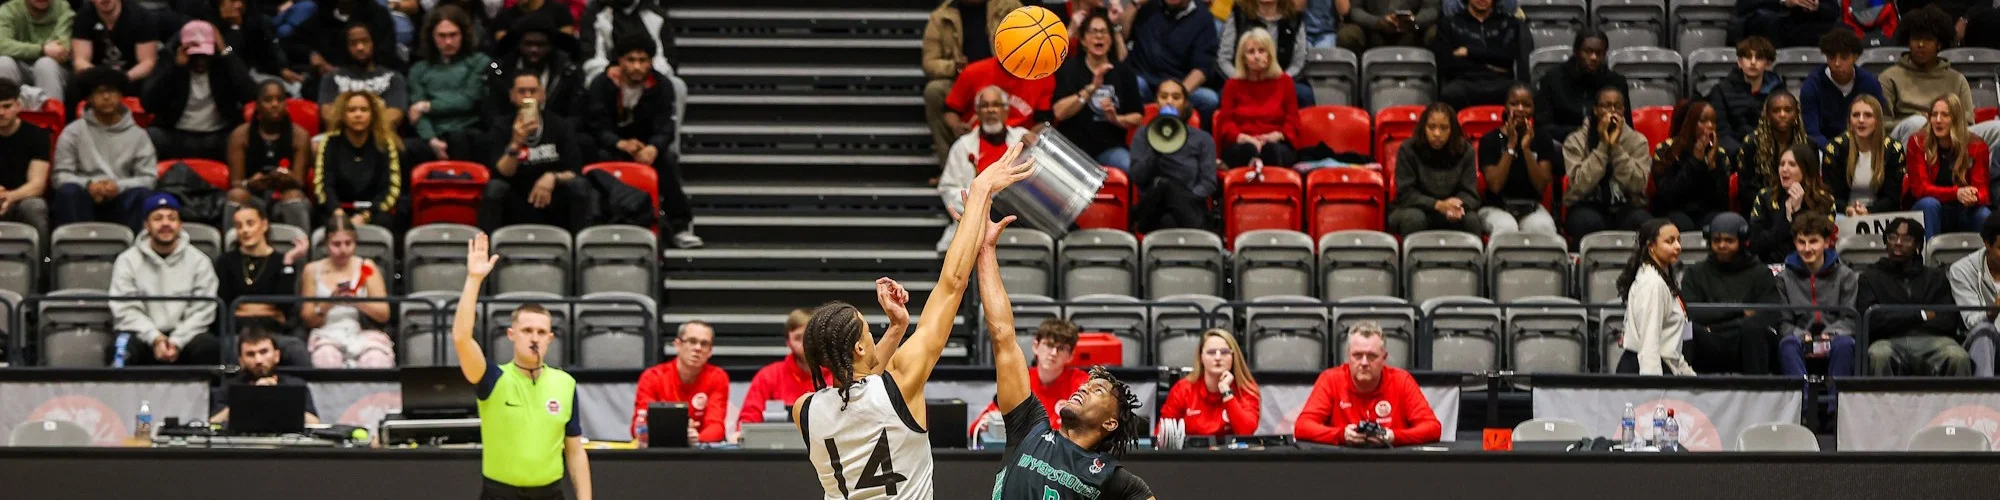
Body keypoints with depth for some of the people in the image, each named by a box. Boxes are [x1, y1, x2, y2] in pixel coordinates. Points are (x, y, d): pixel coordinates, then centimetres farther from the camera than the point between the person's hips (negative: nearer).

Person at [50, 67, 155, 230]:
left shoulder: (137, 135, 11)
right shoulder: (73, 132, 9)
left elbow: (148, 179, 3)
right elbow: (62, 176, 2)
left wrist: (118, 186, -16)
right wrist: (88, 184, -18)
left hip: (120, 204, 0)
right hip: (86, 200, 0)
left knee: (142, 194, -31)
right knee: (68, 192, -33)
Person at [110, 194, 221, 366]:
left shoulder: (198, 261, 8)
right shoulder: (127, 261, 8)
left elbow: (202, 310, -1)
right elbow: (126, 310, -2)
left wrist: (177, 342, -16)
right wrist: (154, 338, -18)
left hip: (184, 336, 0)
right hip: (143, 336, 0)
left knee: (207, 346, -32)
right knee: (122, 349, -34)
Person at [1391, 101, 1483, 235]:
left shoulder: (1465, 151, -3)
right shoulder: (1409, 150, -9)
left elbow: (1470, 195, -4)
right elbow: (1405, 194, -11)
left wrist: (1458, 206, -29)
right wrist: (1437, 205, -27)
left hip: (1451, 216, 2)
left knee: (1472, 220, -29)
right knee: (1414, 218, -35)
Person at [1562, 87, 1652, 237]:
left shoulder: (1637, 141, 3)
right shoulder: (1576, 141, -1)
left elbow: (1637, 185, -12)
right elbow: (1580, 186, -16)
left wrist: (1615, 146, -17)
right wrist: (1602, 145, -16)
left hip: (1625, 207, 1)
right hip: (1588, 206, -1)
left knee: (1640, 221, -32)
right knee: (1588, 222, -36)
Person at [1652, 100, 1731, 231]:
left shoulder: (1720, 155, 6)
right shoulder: (1665, 151, -2)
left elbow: (1721, 200, -2)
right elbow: (1668, 195, -13)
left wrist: (1712, 164, -14)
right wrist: (1695, 161, -15)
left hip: (1707, 212, 2)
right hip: (1676, 211, -2)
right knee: (1683, 224, -35)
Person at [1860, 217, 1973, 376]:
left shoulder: (1935, 277, 26)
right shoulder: (1871, 277, 21)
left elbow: (1949, 321, 9)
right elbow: (1872, 320, 2)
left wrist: (1901, 320, 2)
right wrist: (1921, 315, 4)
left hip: (1932, 340, 1)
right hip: (1890, 341, -1)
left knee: (1958, 358, -35)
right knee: (1879, 356, -40)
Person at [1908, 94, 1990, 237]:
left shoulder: (1976, 146, -5)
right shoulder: (1918, 143, -9)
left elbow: (1981, 190, -9)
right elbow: (1919, 188, -15)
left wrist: (1973, 197, -36)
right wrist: (1956, 193, -32)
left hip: (1965, 214, 1)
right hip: (1928, 213, -1)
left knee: (1985, 216, -31)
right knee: (1929, 203, -34)